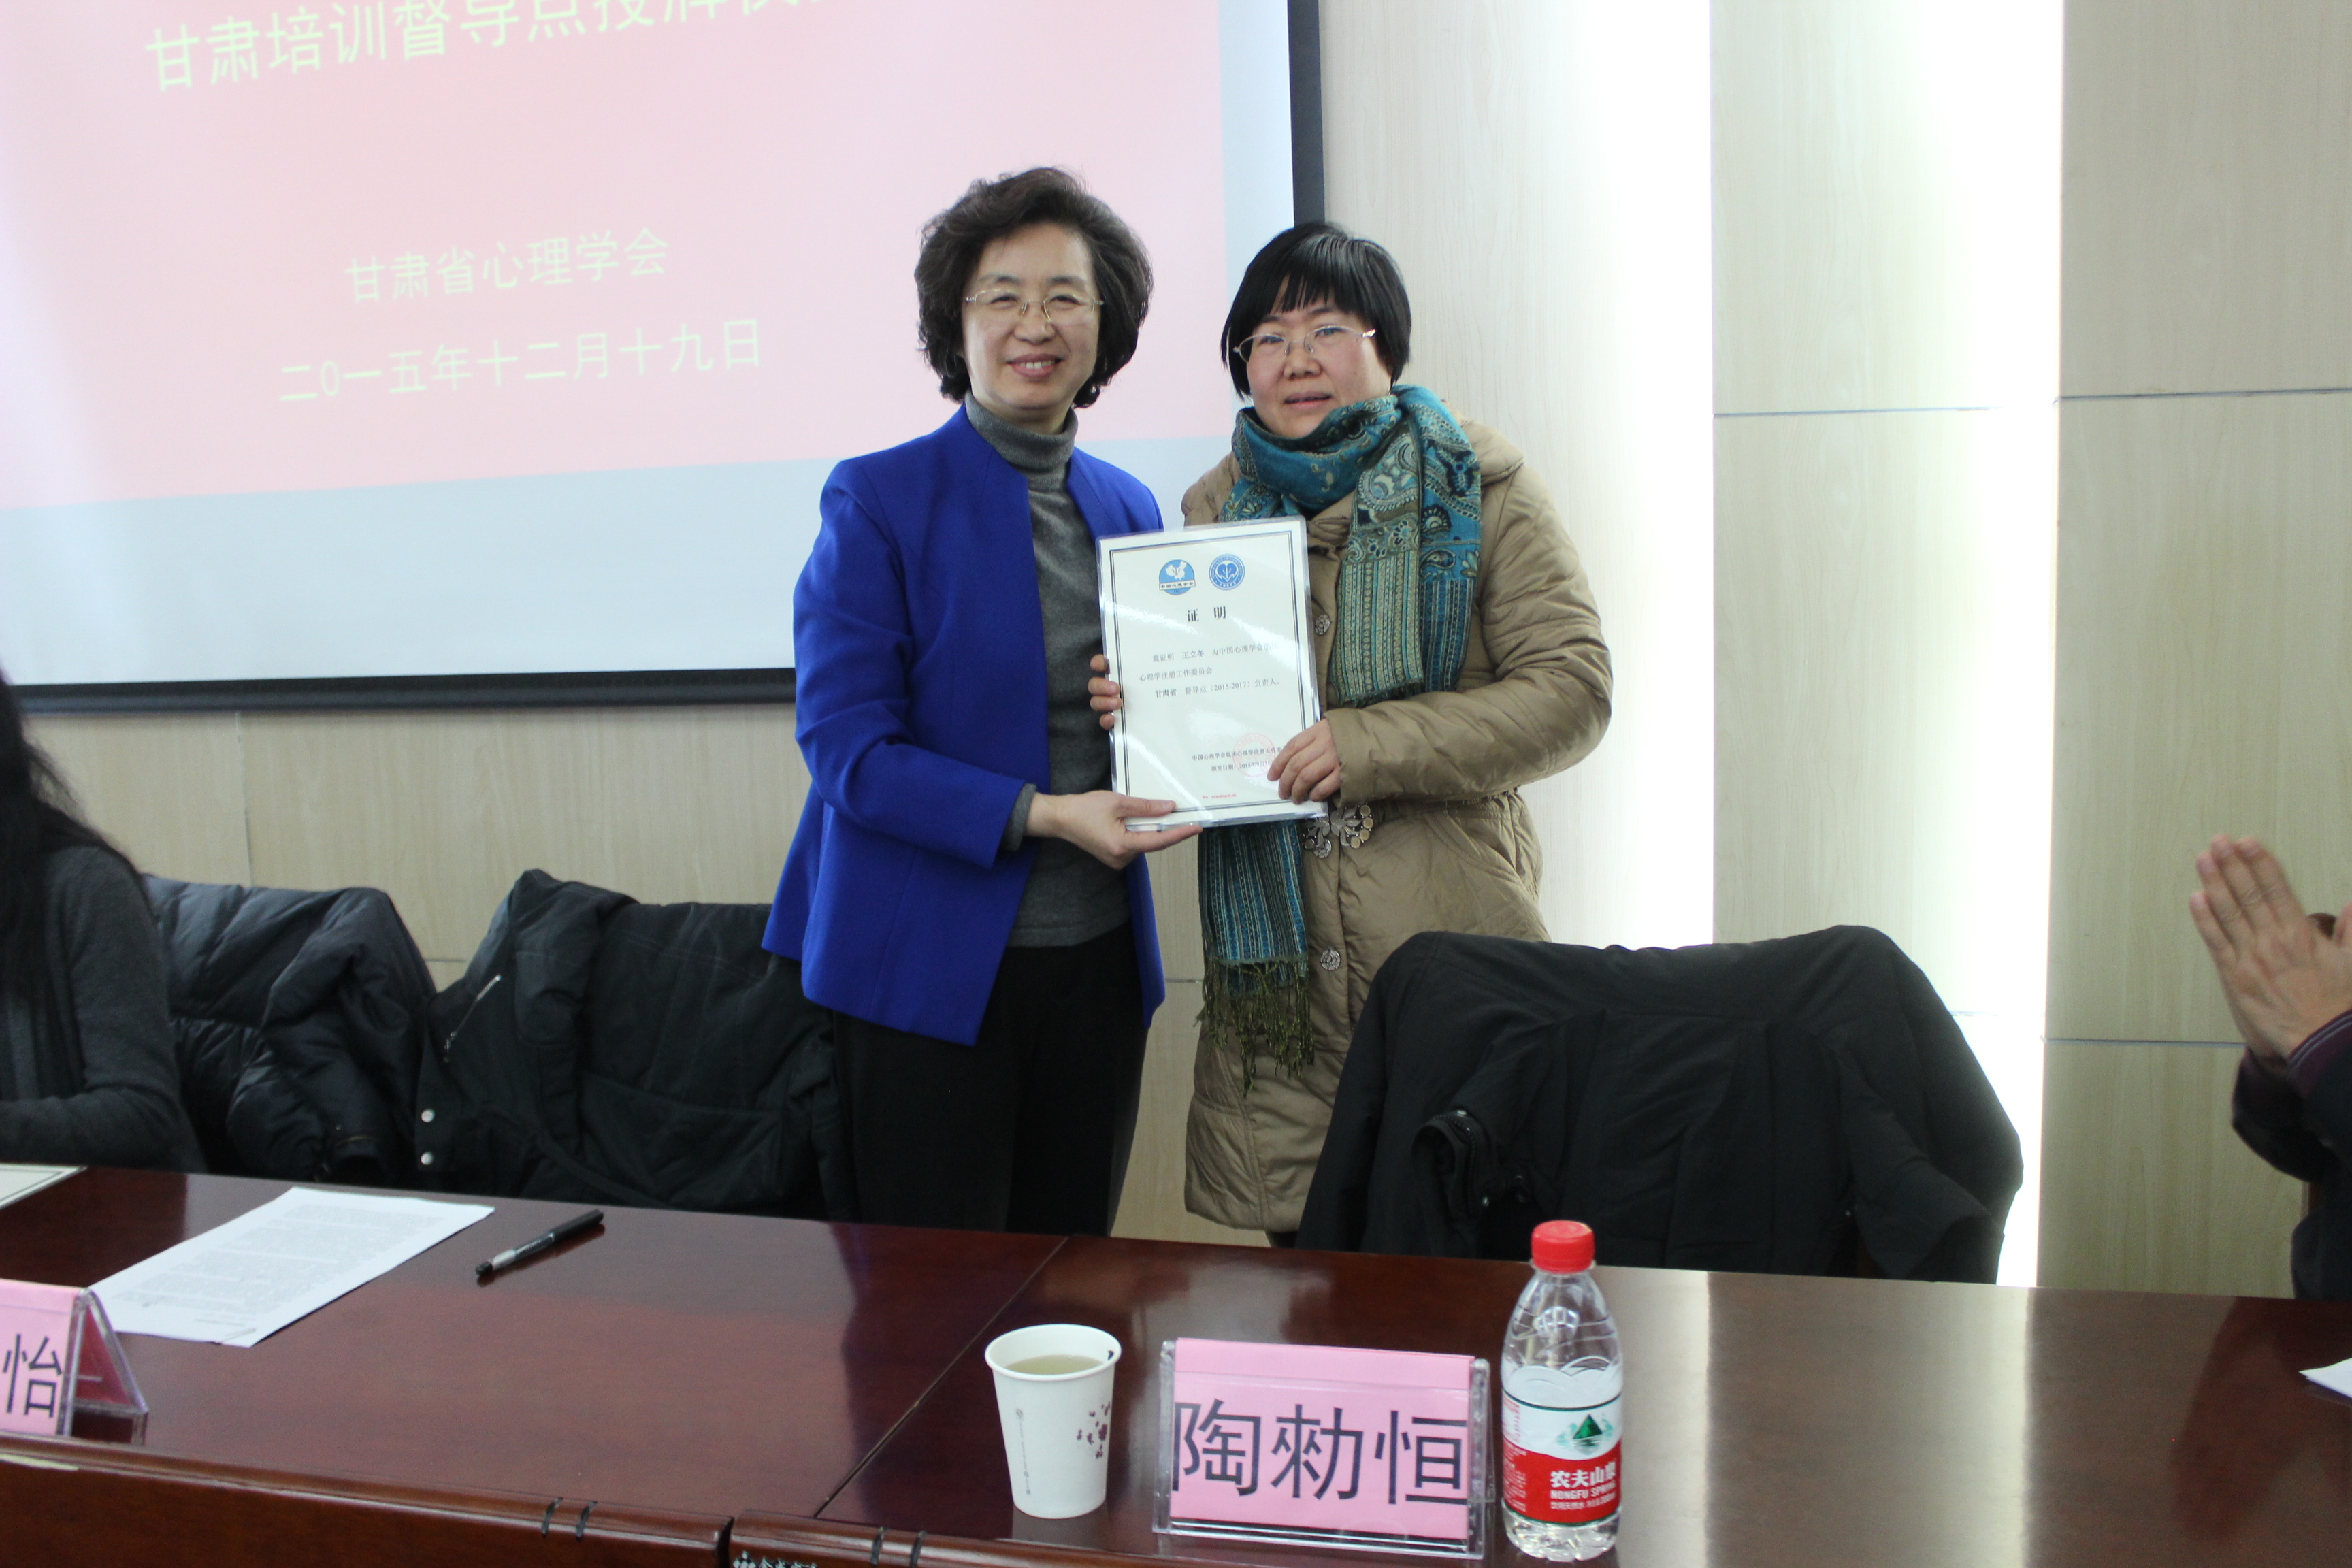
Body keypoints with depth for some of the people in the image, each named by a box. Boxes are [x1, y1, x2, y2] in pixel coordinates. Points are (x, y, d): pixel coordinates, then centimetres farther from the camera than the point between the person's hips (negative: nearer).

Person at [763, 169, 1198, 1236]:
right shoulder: (877, 500, -7)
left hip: (1097, 956, 5)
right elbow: (845, 749, -12)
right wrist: (1040, 814, -21)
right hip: (933, 963, -5)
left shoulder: (1128, 507, 9)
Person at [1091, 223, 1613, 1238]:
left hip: (1451, 938, -3)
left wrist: (1371, 745, -16)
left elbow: (1572, 688, -6)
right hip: (1278, 954, 3)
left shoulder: (1478, 488, 3)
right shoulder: (1216, 508, 14)